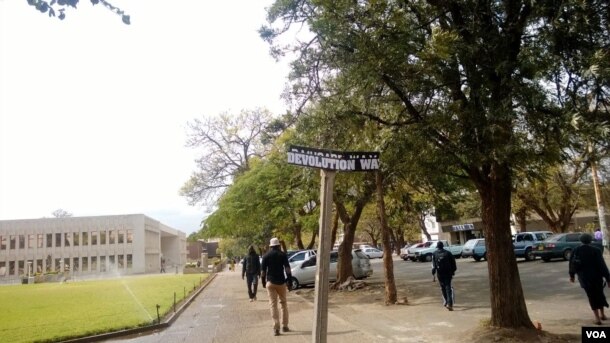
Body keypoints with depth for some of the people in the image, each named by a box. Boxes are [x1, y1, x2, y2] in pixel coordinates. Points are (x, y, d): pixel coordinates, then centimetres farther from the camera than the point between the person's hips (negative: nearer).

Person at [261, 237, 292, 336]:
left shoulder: (266, 256, 2)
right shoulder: (282, 255, -1)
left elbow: (263, 271, 1)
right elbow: (287, 269, -8)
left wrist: (263, 282, 12)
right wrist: (289, 282, -5)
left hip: (270, 282, 0)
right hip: (281, 282, 0)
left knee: (273, 304, 1)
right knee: (283, 303, 15)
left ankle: (276, 328, -7)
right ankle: (285, 326, 17)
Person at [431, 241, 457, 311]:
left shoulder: (434, 254, 1)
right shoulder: (448, 253, 2)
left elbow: (433, 265, -5)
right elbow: (453, 263, 4)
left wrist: (433, 274, -4)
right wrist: (453, 271, 15)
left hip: (440, 273, 0)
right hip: (448, 273, 0)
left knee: (443, 287, 17)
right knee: (448, 287, -2)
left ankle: (445, 301, 28)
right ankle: (449, 303, -14)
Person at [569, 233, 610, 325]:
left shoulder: (576, 250, -2)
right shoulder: (596, 251, -10)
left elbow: (572, 264, 5)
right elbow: (602, 265, -11)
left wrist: (572, 275, 19)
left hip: (584, 278, 1)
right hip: (596, 277, -1)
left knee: (592, 296, 10)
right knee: (599, 294, 21)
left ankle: (597, 318, 6)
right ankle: (602, 314, 30)